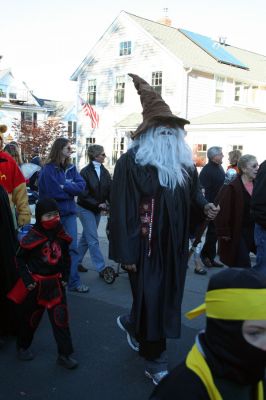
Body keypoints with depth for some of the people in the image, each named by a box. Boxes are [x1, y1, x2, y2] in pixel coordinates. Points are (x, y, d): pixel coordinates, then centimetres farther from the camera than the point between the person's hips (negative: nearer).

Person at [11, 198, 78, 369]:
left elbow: (66, 257, 10)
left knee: (61, 318, 2)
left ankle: (64, 354, 13)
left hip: (56, 283, 3)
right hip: (36, 285, -3)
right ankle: (23, 346, 39)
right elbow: (20, 259, -7)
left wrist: (65, 277, 4)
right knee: (31, 318, 14)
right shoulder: (32, 237, -17)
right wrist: (27, 280, -11)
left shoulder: (61, 235, -3)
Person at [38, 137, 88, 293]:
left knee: (72, 247, 3)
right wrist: (71, 188, -5)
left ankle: (74, 282, 9)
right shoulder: (48, 169, -11)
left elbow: (81, 185, -3)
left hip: (70, 212, 5)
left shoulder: (71, 168, 8)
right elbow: (54, 192, -19)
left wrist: (64, 186, -15)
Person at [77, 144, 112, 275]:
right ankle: (101, 268, -2)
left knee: (86, 237, 15)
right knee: (93, 240, -5)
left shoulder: (104, 172, 1)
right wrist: (98, 204, -20)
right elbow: (84, 194, -15)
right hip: (86, 209, -6)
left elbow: (109, 190, -4)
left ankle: (77, 262, 29)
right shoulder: (85, 172, -14)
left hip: (97, 210, 6)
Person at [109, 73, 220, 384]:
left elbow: (193, 194, 17)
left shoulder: (184, 163, 7)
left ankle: (132, 324, 45)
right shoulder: (131, 162, -13)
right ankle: (155, 362, 22)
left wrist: (205, 206, -7)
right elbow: (121, 208, -16)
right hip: (146, 246, -6)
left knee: (167, 296, 17)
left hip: (174, 245, 7)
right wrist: (125, 253, -17)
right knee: (151, 298, 3)